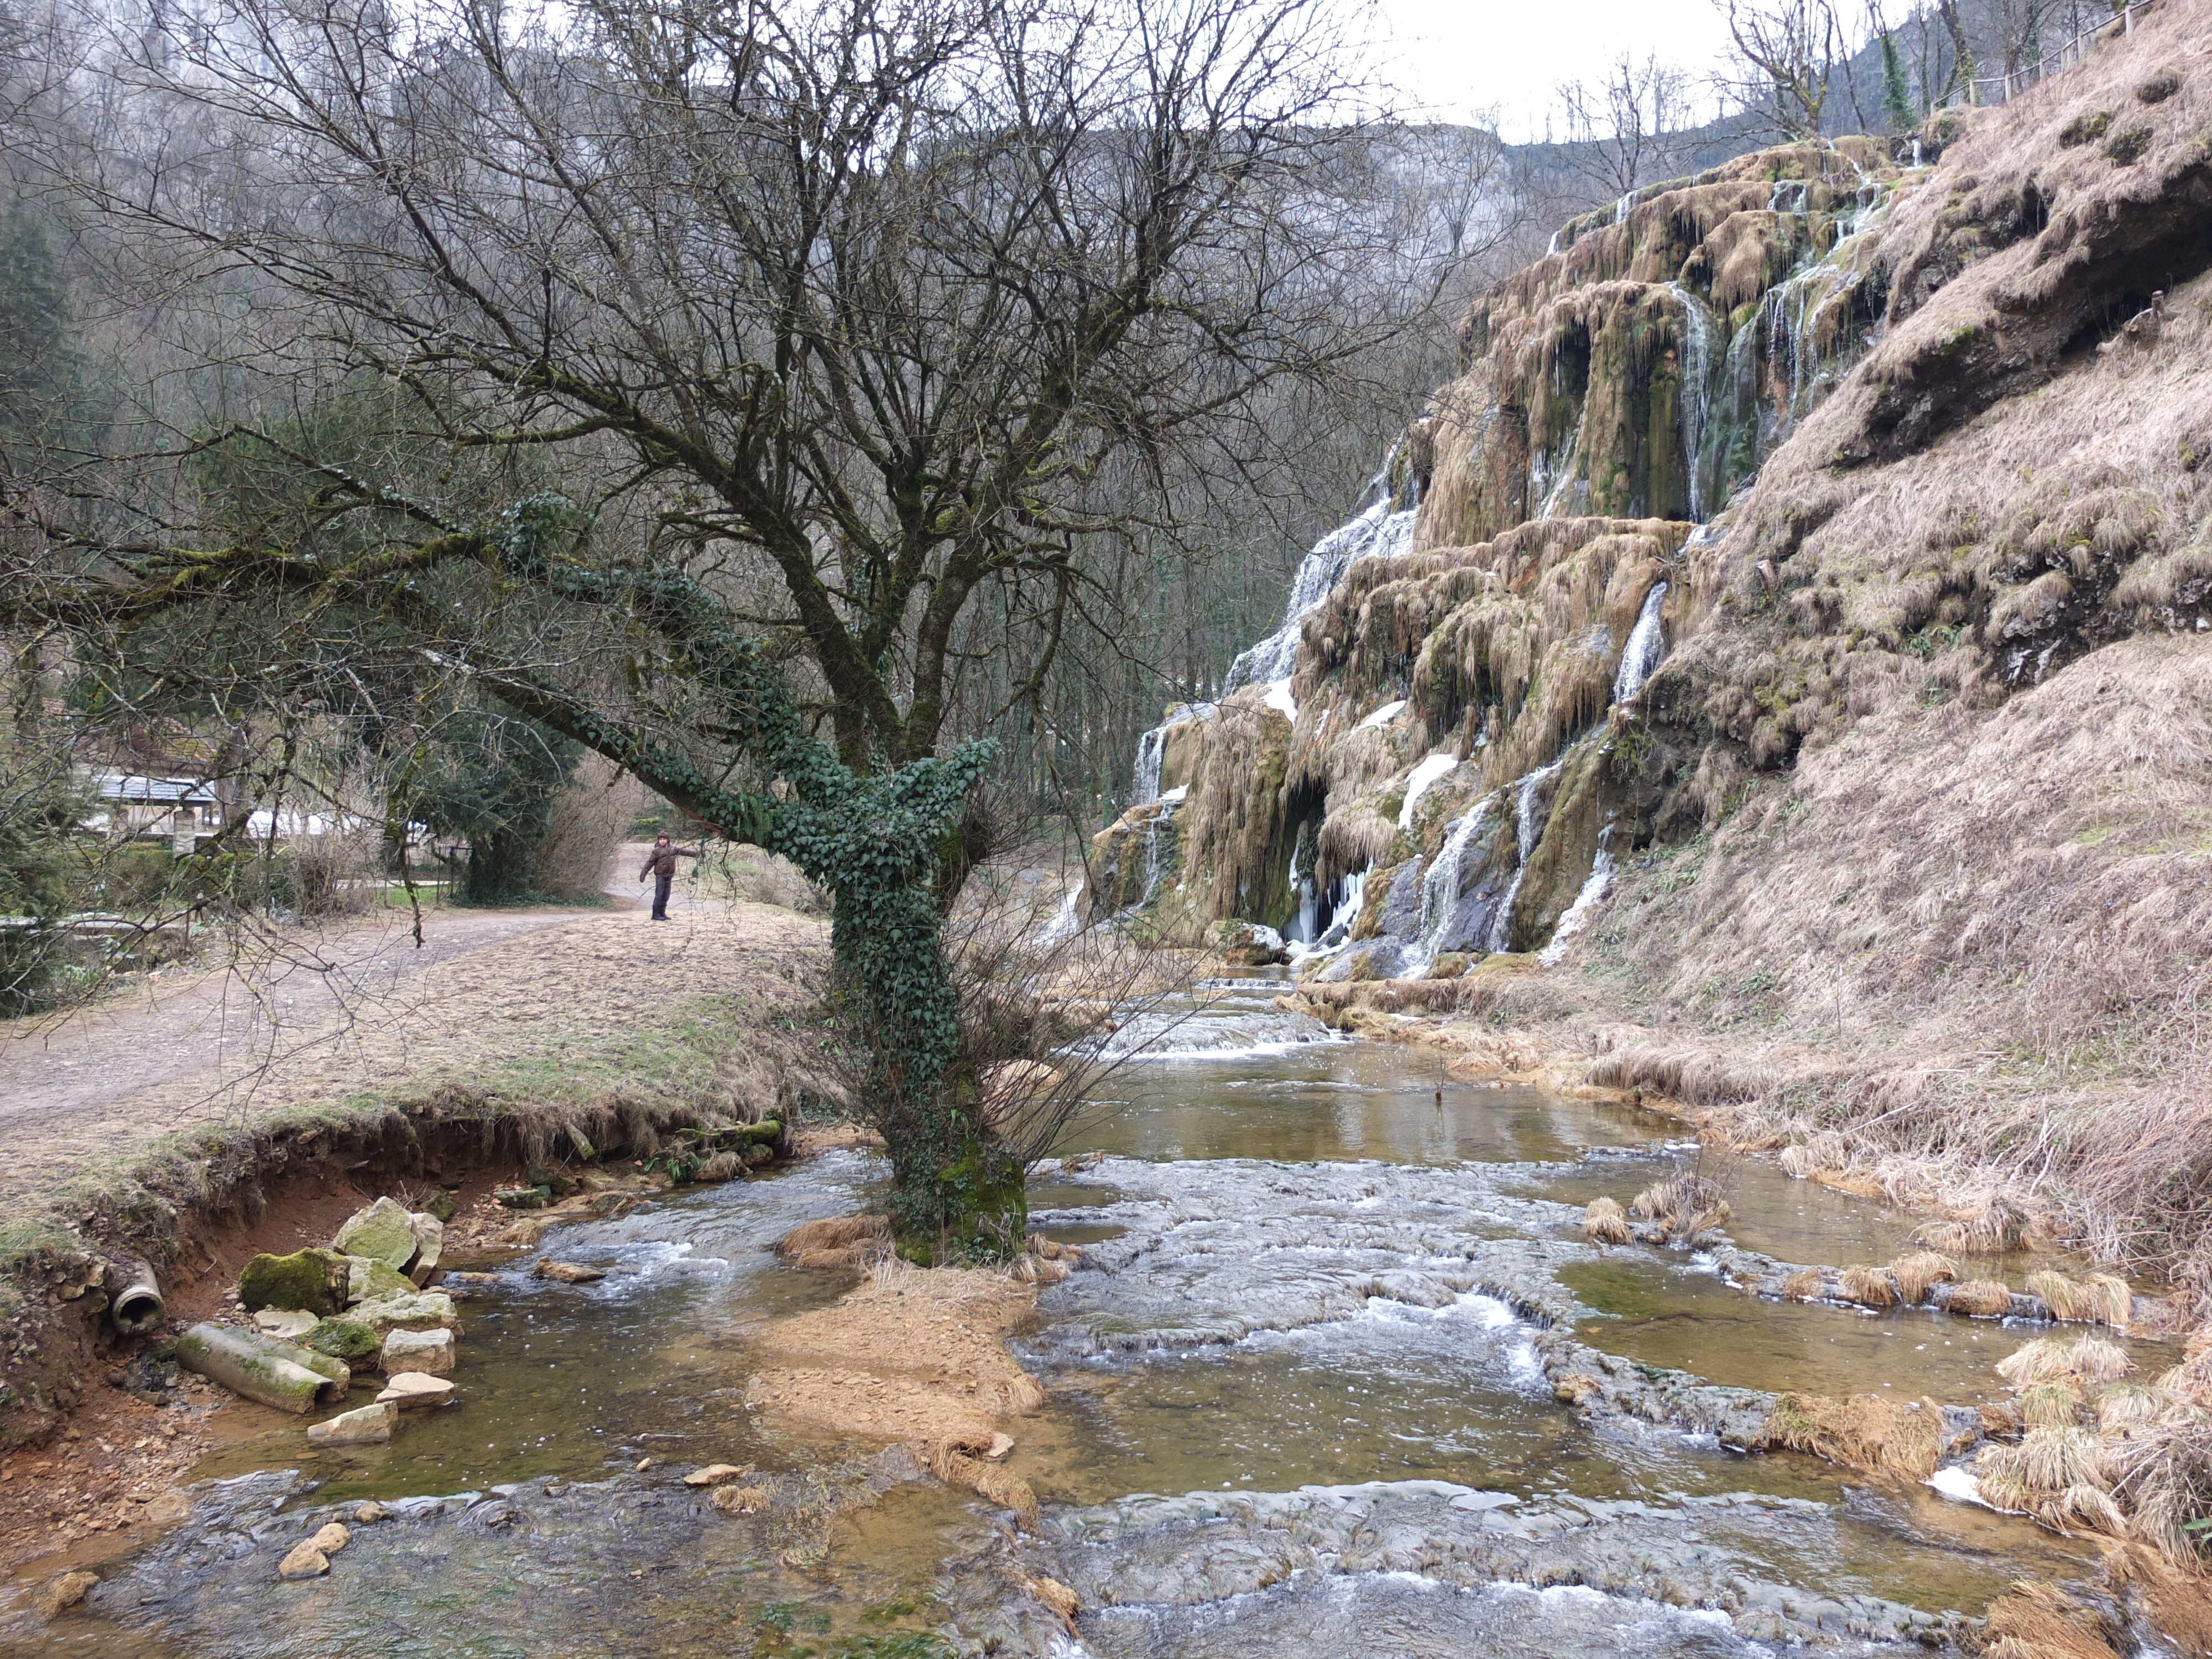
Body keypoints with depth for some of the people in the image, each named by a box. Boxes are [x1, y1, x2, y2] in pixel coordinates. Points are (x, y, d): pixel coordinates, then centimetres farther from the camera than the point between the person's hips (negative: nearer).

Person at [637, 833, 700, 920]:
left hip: (669, 876, 5)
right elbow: (650, 863, -6)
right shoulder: (657, 851, -4)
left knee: (666, 896, 9)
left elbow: (684, 851, 18)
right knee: (659, 895, -8)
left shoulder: (673, 850, 11)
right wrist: (643, 874, -8)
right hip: (660, 876, -5)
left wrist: (696, 853, 18)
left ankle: (662, 913, 16)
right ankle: (656, 914, -5)